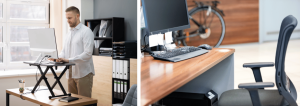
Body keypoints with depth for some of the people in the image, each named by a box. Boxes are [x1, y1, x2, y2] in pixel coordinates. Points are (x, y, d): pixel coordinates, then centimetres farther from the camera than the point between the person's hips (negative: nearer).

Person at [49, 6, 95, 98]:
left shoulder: (86, 31, -8)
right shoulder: (68, 34, 17)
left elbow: (87, 53, -17)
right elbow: (64, 51, 15)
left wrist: (69, 60, -22)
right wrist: (58, 57, -7)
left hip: (83, 74, -7)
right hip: (71, 74, 7)